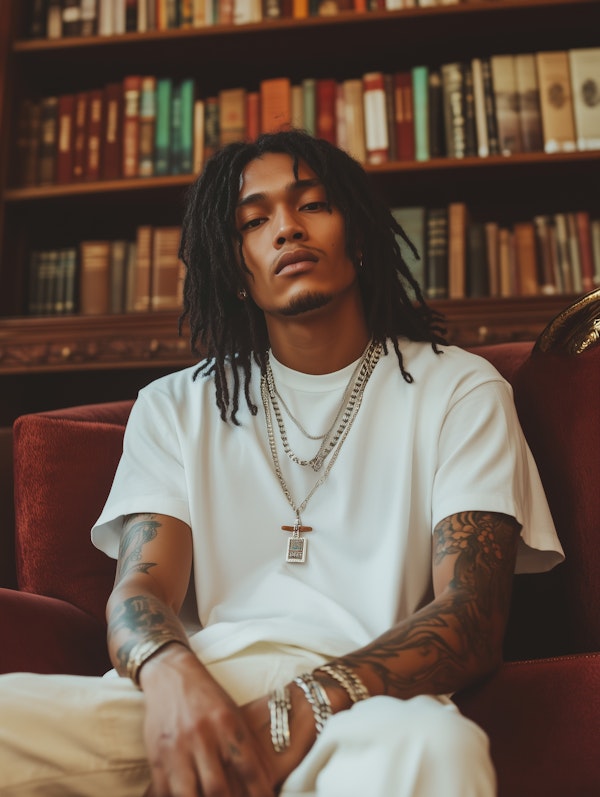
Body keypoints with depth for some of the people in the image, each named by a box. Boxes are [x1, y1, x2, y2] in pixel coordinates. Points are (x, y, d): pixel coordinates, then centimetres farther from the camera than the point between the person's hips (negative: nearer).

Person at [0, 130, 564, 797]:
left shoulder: (459, 391, 11)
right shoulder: (174, 406, 20)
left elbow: (472, 618, -1)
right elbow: (140, 588, 7)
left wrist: (308, 701, -20)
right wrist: (170, 673, -19)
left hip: (364, 698, -1)